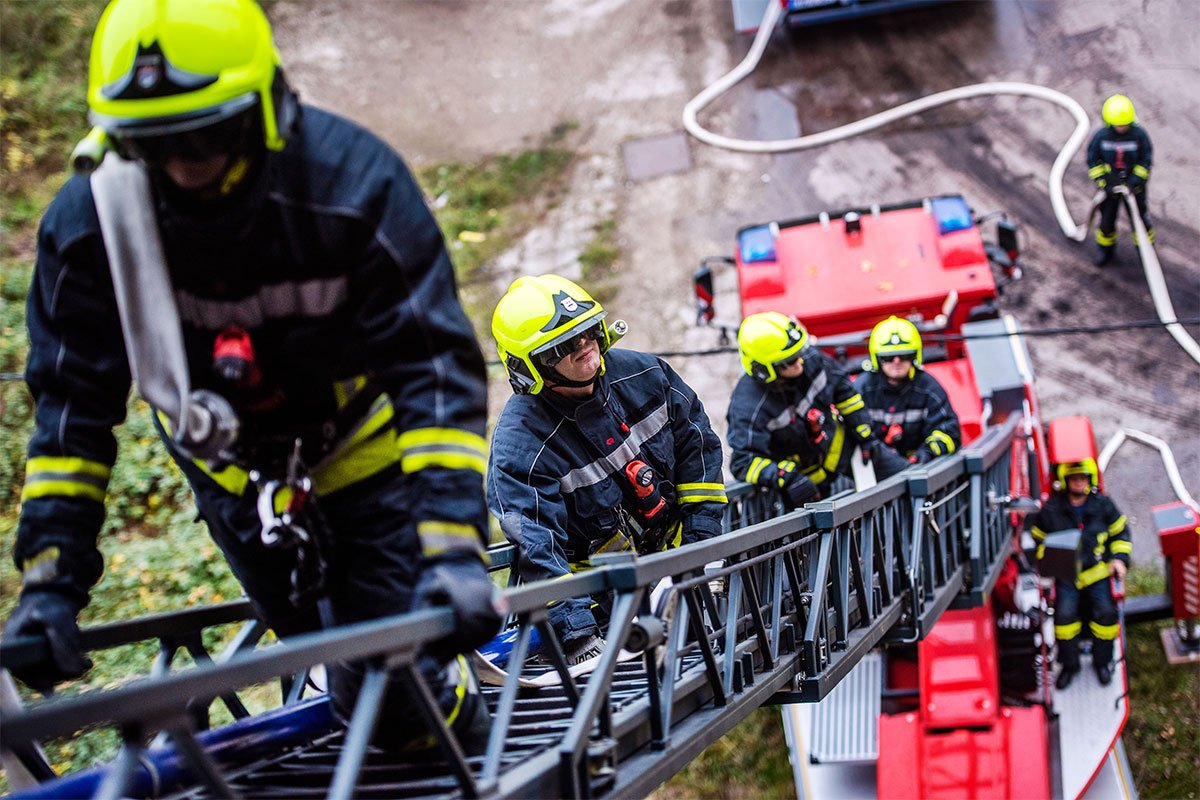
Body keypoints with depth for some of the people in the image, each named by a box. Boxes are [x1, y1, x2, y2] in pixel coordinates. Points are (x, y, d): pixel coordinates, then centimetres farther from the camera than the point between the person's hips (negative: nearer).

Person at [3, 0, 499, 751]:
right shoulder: (89, 222, -23)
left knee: (400, 699, -9)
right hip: (233, 466, 3)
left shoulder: (354, 182, -31)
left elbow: (436, 367, -33)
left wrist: (453, 546, -43)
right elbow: (73, 402, -16)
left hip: (362, 443, -2)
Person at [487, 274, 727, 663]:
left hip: (679, 550, 5)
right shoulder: (520, 444, -22)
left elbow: (697, 441, 9)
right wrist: (576, 634, -35)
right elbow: (539, 550, -26)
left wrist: (701, 531, 0)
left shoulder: (642, 374, -4)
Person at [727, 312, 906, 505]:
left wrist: (865, 435, -1)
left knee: (901, 472, 7)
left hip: (838, 443, 5)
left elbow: (843, 390, -2)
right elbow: (743, 461, -35)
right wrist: (787, 477, -47)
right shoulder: (748, 407, -36)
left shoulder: (810, 359, -20)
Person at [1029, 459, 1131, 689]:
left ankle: (1102, 661, 4)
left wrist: (1119, 558, 2)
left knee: (1105, 611, -20)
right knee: (1065, 613, -21)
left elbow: (1121, 532, 16)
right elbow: (1039, 538, 14)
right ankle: (1069, 665, 0)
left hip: (1097, 572, 1)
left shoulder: (1103, 506, 3)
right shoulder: (1051, 510, 0)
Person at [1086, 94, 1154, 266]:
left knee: (1140, 218, 12)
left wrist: (1135, 181, -19)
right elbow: (1093, 161, -7)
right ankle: (1105, 251, 38)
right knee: (1106, 220, 13)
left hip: (1134, 185, -1)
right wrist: (1104, 183, -13)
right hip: (1110, 185, 1)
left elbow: (1146, 161, -10)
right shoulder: (1101, 136, -18)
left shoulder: (1139, 134, -19)